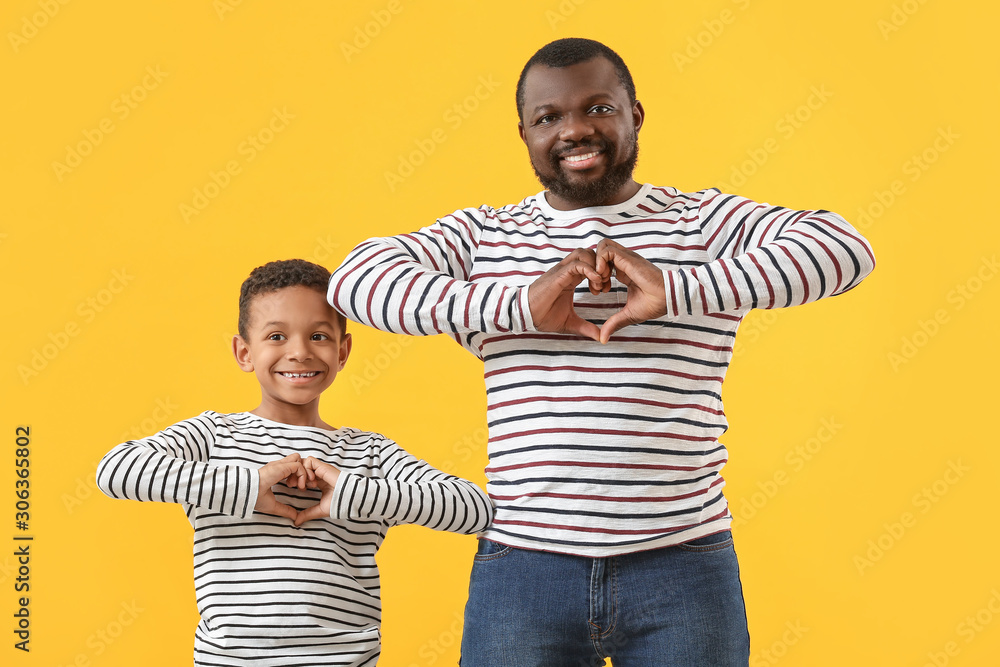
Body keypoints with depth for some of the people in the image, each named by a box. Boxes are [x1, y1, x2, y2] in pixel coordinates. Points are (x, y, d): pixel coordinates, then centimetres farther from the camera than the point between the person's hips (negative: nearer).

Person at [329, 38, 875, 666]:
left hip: (683, 569, -1)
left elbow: (843, 249, -10)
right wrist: (521, 304, -16)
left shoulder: (707, 224, 5)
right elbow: (358, 280, -5)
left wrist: (673, 290, -21)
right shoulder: (481, 237, 9)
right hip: (523, 569, 1)